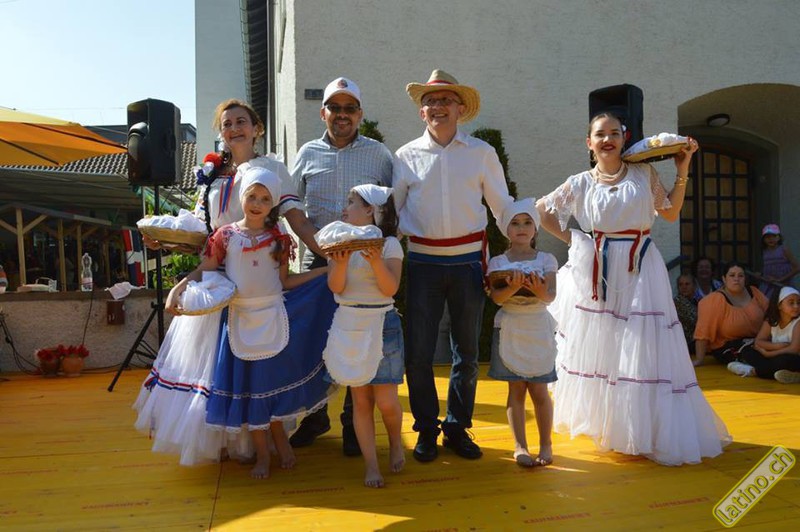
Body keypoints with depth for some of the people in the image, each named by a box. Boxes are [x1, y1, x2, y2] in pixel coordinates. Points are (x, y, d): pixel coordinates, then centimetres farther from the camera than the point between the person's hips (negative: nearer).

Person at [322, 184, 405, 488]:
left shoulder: (389, 244, -5)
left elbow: (390, 288, -13)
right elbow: (336, 287, -5)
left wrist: (376, 261, -28)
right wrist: (341, 262, -23)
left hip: (382, 325, -3)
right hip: (349, 325, 3)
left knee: (386, 400, -2)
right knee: (360, 399, 6)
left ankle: (396, 443, 29)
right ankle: (371, 465, 17)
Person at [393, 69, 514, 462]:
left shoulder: (482, 153, 4)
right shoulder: (407, 156, 4)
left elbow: (503, 207, 9)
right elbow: (391, 210, 10)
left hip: (468, 262, 1)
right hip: (423, 263, 0)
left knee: (467, 351, 10)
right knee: (418, 352, 2)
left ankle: (457, 428, 27)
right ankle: (426, 429, 21)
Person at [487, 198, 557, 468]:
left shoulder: (546, 260, 0)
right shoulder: (497, 262, 0)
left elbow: (551, 295, -12)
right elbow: (496, 297, -13)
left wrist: (539, 290, -35)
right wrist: (514, 287, -32)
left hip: (538, 329, 0)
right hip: (510, 330, 0)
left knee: (539, 390, 5)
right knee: (516, 389, 6)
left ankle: (546, 443, 21)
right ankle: (520, 445, 16)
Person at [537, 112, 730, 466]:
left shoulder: (644, 174, 8)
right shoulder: (581, 183, 5)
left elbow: (671, 213, 8)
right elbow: (542, 211, 12)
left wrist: (682, 172, 3)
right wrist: (570, 238, 5)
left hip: (639, 271, 0)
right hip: (597, 273, 0)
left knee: (643, 350, -4)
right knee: (597, 349, 4)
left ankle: (646, 432, 7)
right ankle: (602, 426, 20)